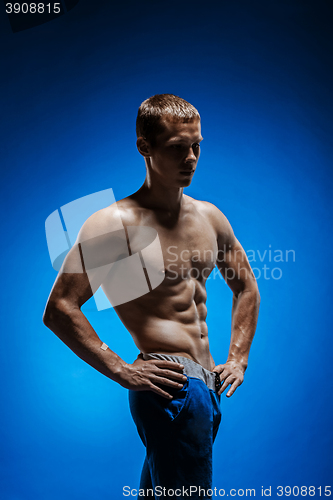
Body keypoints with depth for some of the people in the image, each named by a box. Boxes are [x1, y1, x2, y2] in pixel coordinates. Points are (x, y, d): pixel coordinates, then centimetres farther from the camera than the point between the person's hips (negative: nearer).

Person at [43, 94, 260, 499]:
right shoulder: (114, 224, -11)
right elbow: (58, 309, -14)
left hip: (209, 386, 7)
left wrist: (238, 357, 12)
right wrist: (120, 370, -17)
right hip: (172, 385, -7)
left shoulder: (210, 217, 9)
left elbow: (246, 287, 21)